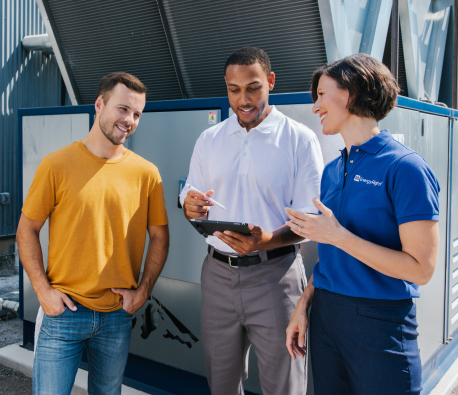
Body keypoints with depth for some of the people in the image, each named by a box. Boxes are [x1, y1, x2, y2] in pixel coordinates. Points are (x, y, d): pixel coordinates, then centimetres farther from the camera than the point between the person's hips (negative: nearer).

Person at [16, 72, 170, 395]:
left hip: (118, 315, 2)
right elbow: (27, 230, -1)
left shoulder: (146, 173, -1)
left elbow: (159, 235, 7)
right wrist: (43, 290, -7)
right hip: (63, 309, -2)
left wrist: (143, 289, -1)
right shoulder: (57, 165, -6)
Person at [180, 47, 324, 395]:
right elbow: (193, 208, 15)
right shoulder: (209, 140, 10)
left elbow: (309, 219, -8)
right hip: (218, 272, 4)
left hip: (274, 274, -3)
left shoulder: (300, 139, -4)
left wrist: (267, 240, -27)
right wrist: (190, 207, -10)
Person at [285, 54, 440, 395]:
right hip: (325, 316, 6)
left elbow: (421, 269, -17)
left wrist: (338, 236, -20)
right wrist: (304, 305, 4)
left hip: (380, 322, -6)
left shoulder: (404, 167, -13)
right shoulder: (332, 171, 8)